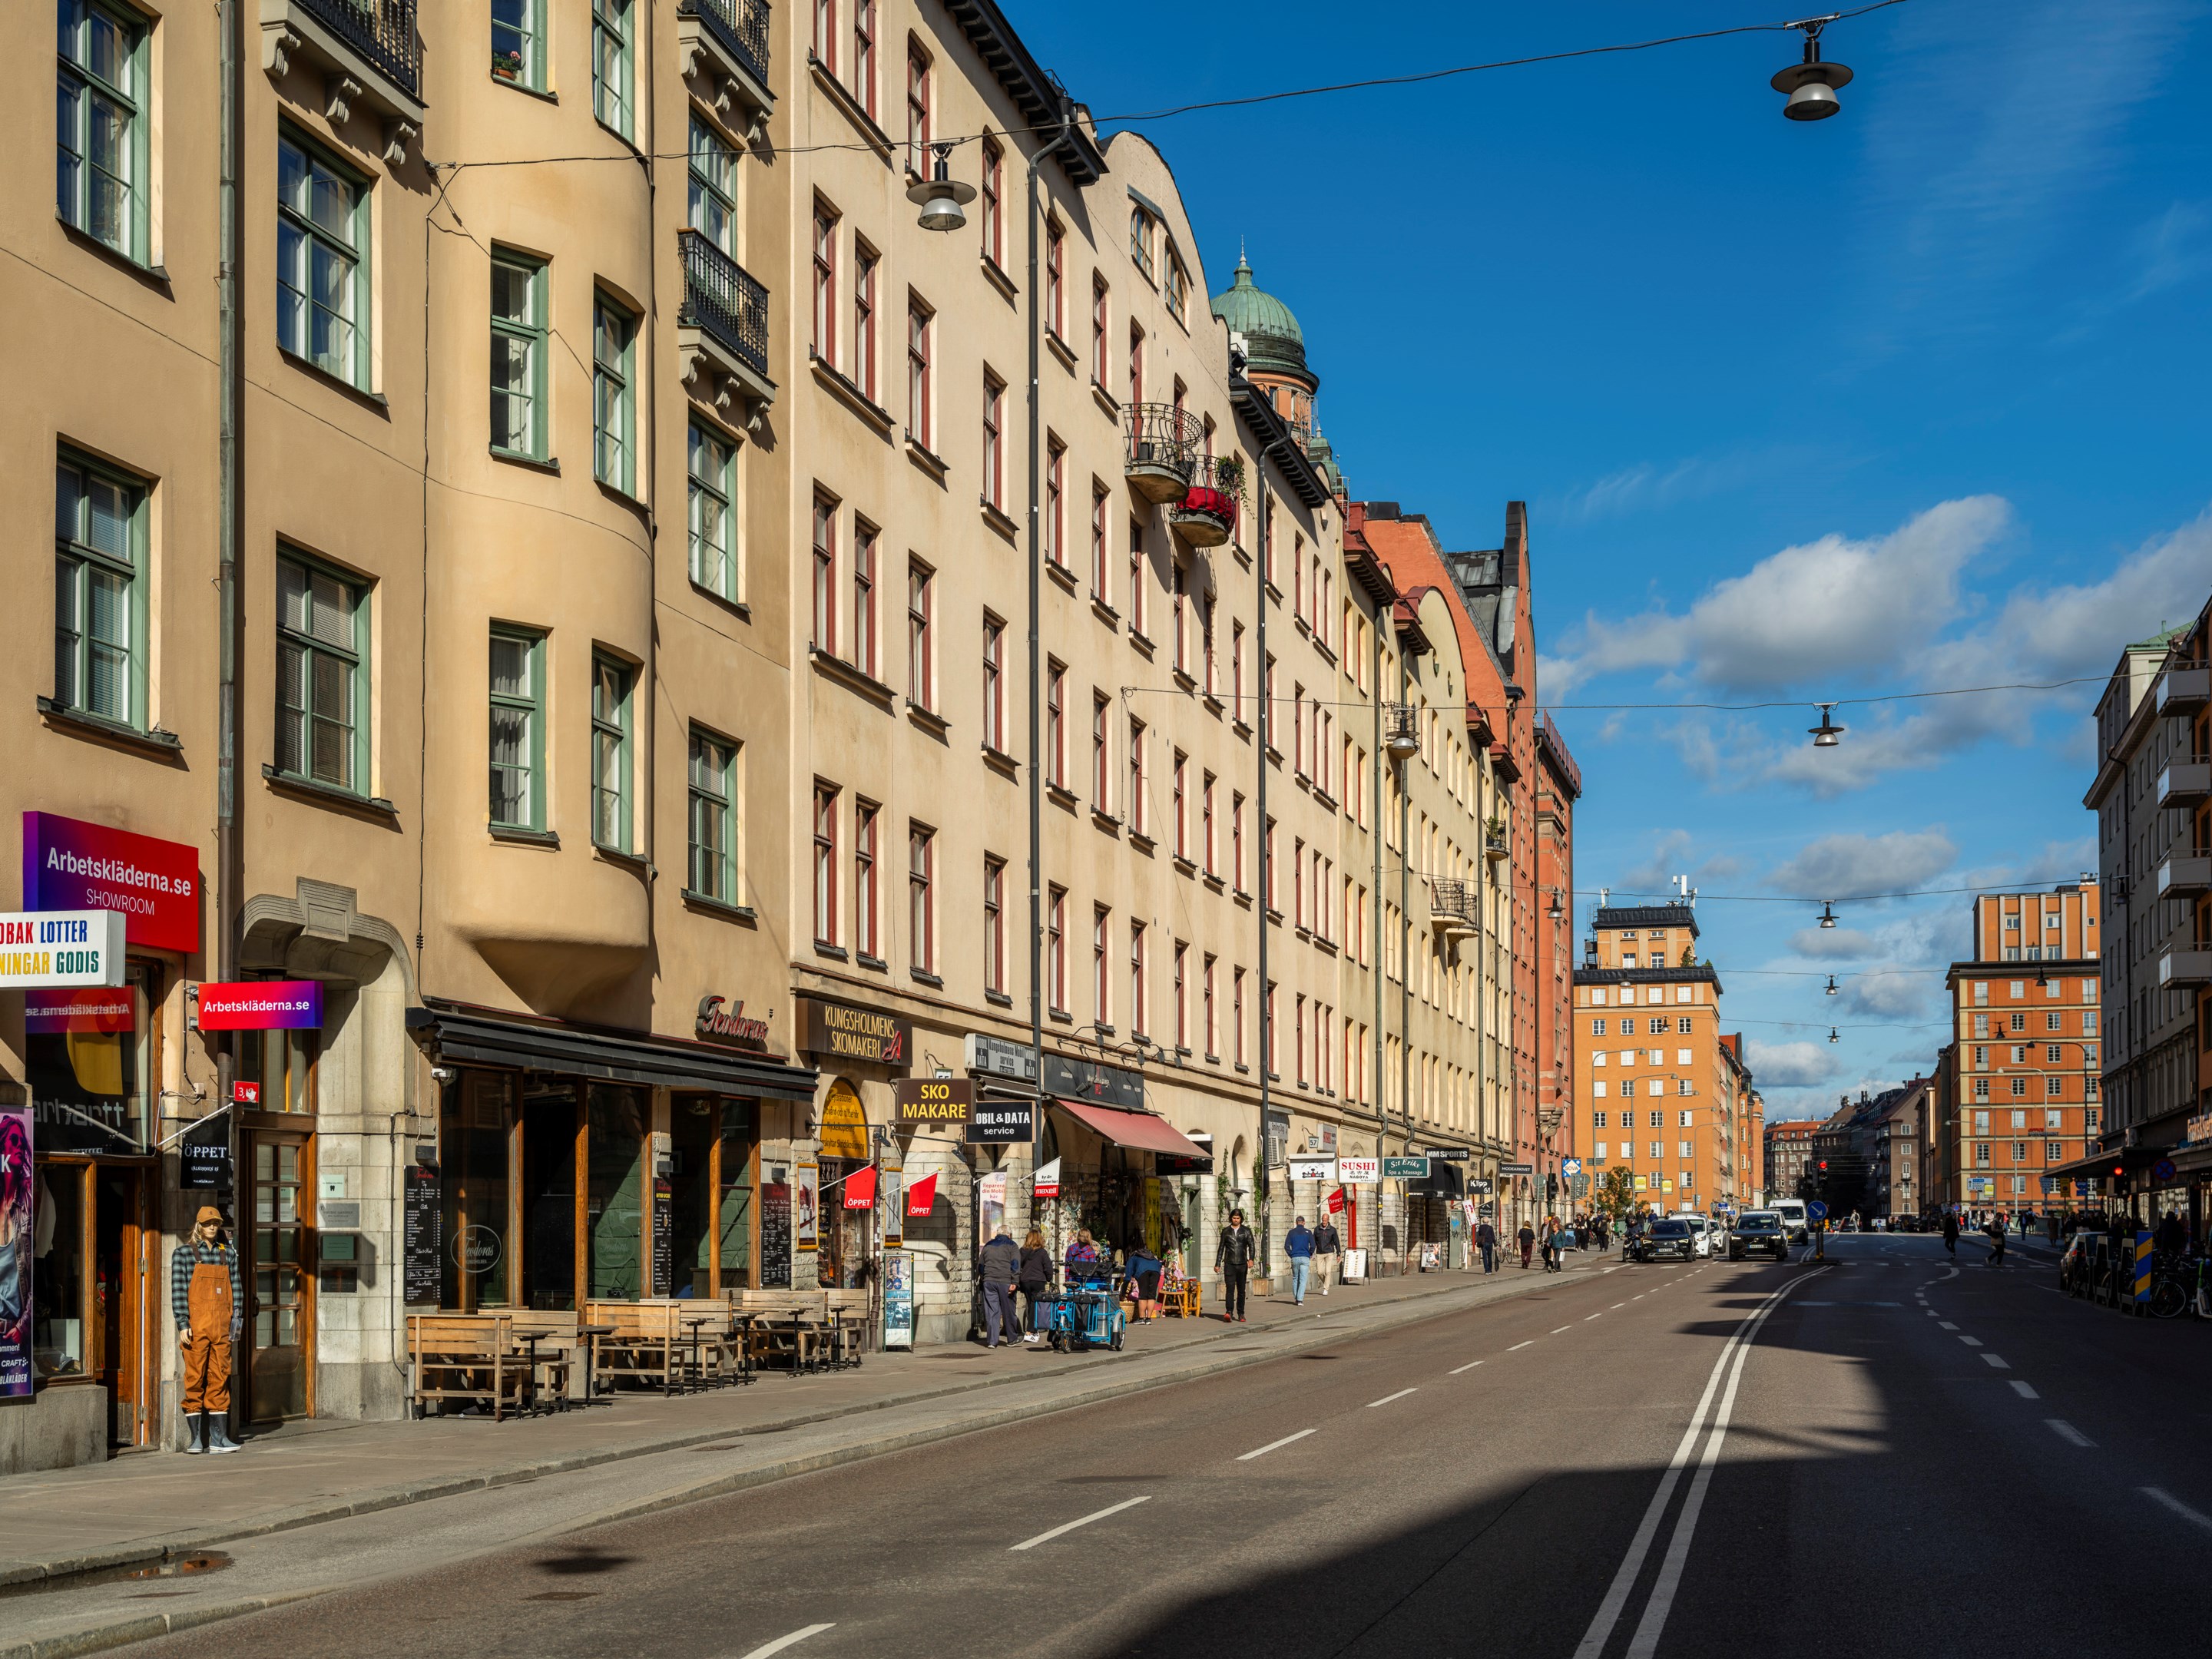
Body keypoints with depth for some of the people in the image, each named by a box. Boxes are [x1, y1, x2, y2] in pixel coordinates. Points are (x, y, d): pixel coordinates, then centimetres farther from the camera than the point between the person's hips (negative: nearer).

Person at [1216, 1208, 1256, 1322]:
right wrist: (1217, 1264, 12)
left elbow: (1252, 1245, -2)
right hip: (1229, 1264, 0)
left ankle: (1240, 1314, 14)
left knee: (1241, 1290, 6)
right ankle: (1229, 1312, -25)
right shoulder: (1226, 1231, 9)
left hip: (1242, 1264, 0)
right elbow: (1221, 1248, 14)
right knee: (1230, 1288, -14)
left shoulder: (1246, 1231, 6)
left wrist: (1251, 1259, -19)